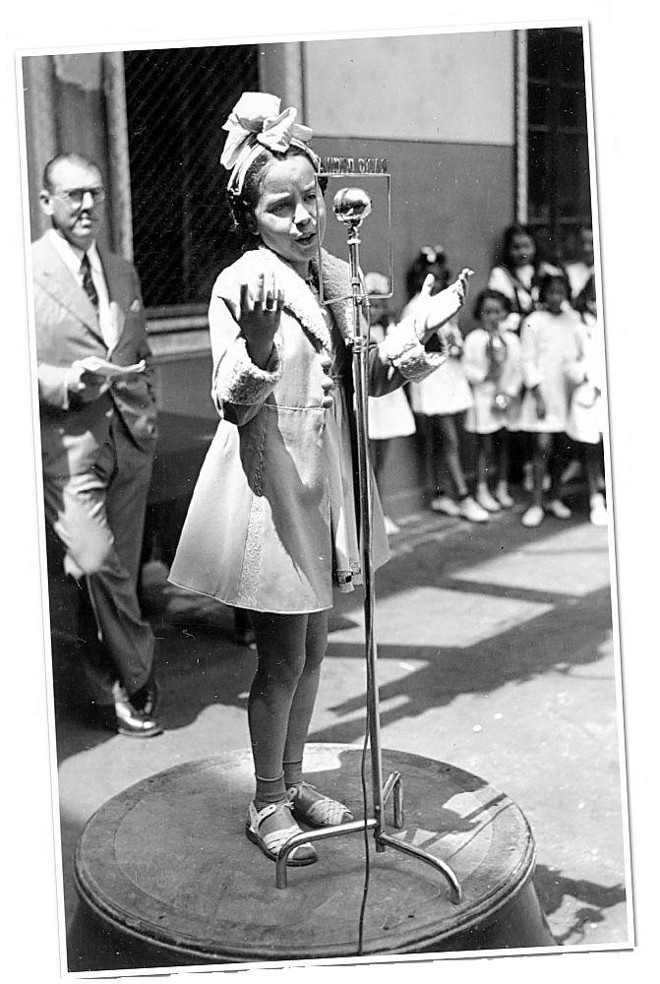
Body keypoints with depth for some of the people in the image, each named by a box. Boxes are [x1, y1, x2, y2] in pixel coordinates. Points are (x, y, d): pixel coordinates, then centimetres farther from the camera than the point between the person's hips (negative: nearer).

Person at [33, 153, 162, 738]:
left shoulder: (123, 272, 16)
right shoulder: (27, 271, -4)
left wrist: (148, 413, 13)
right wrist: (73, 382, -21)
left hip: (130, 442, 6)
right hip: (67, 443, -5)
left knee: (119, 573, 9)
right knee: (96, 565, -17)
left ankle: (109, 691, 24)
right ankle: (137, 677, 4)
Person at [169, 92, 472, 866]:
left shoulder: (338, 279, 4)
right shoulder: (239, 286, -16)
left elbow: (369, 380, 12)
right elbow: (233, 404, -19)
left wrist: (421, 330, -4)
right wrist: (257, 344, -38)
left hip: (324, 483, 7)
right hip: (267, 486, -7)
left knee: (312, 650, 17)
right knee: (282, 659, 2)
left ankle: (293, 782, 35)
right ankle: (267, 805, 21)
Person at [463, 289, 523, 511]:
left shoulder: (511, 339, 6)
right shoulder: (474, 339, -4)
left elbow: (518, 370, 5)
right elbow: (467, 368, -6)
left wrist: (509, 393, -6)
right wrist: (486, 374, -19)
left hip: (507, 399, 3)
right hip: (483, 399, -3)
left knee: (503, 444, 9)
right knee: (485, 446, 0)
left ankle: (502, 489, 19)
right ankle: (482, 491, 8)